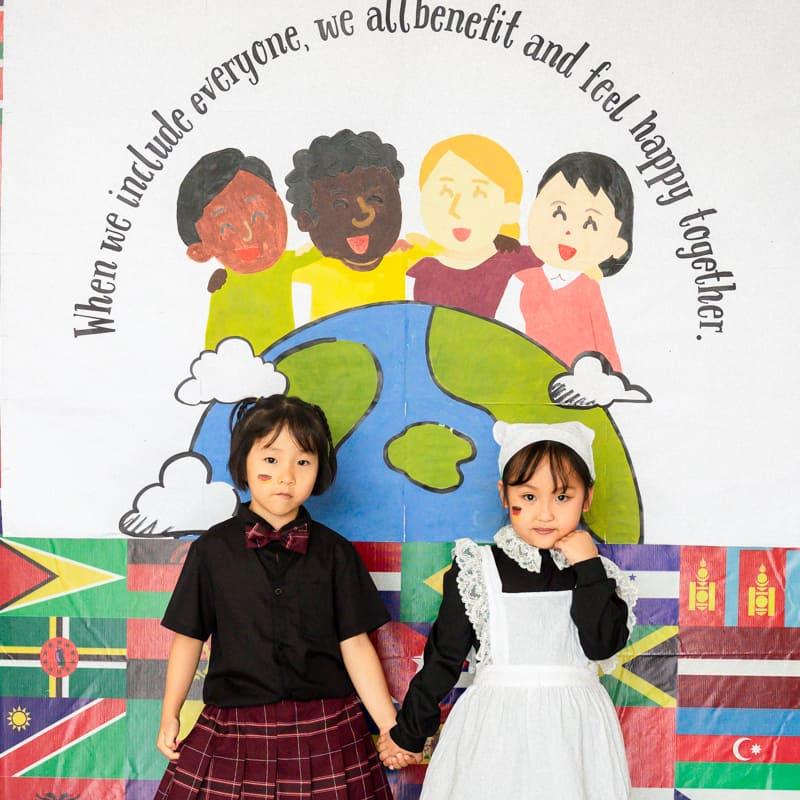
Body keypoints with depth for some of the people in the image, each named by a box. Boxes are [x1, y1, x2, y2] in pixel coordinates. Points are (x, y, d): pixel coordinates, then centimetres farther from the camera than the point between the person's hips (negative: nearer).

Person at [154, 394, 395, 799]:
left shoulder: (335, 552, -1)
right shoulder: (212, 549, -2)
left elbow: (355, 644, 1)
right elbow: (188, 636, 7)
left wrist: (392, 729, -2)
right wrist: (169, 716, 10)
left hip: (326, 733, 1)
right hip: (234, 733, 0)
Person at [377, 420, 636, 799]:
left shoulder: (596, 571, 2)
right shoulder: (477, 570, -4)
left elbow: (602, 645, -11)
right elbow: (443, 656, 2)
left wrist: (588, 568, -14)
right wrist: (408, 732, 7)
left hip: (572, 731, 2)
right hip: (496, 730, -1)